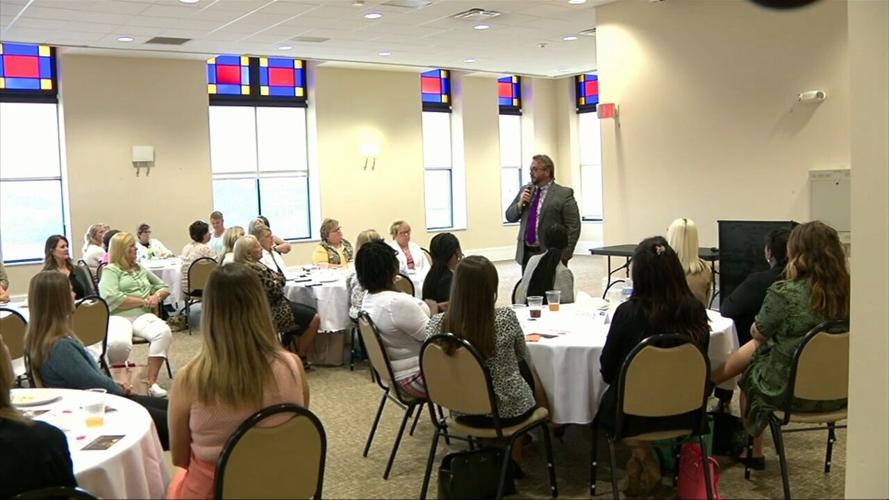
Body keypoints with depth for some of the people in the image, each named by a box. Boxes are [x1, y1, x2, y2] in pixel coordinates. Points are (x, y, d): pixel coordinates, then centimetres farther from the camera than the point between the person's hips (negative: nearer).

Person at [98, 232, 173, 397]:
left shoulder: (141, 269, 26)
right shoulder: (110, 270, 7)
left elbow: (164, 287, 30)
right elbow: (111, 298, -10)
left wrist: (157, 296, 5)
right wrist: (144, 301, -7)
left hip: (142, 316, 5)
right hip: (118, 317, -5)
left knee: (164, 332, -30)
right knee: (119, 342, -39)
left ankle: (152, 381, -24)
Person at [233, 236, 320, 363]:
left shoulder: (254, 265, 7)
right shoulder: (255, 269, -25)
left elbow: (280, 277, 13)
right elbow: (275, 291, -22)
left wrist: (276, 276, -7)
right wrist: (277, 279, -5)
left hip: (273, 306, 11)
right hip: (273, 313, -11)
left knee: (310, 313, 15)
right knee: (314, 318, -7)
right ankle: (300, 359, 6)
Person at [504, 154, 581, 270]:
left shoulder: (564, 194, -6)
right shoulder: (525, 190, 12)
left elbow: (573, 227, -9)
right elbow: (509, 216, 15)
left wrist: (564, 256, -14)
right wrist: (520, 203, -4)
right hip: (526, 254, 5)